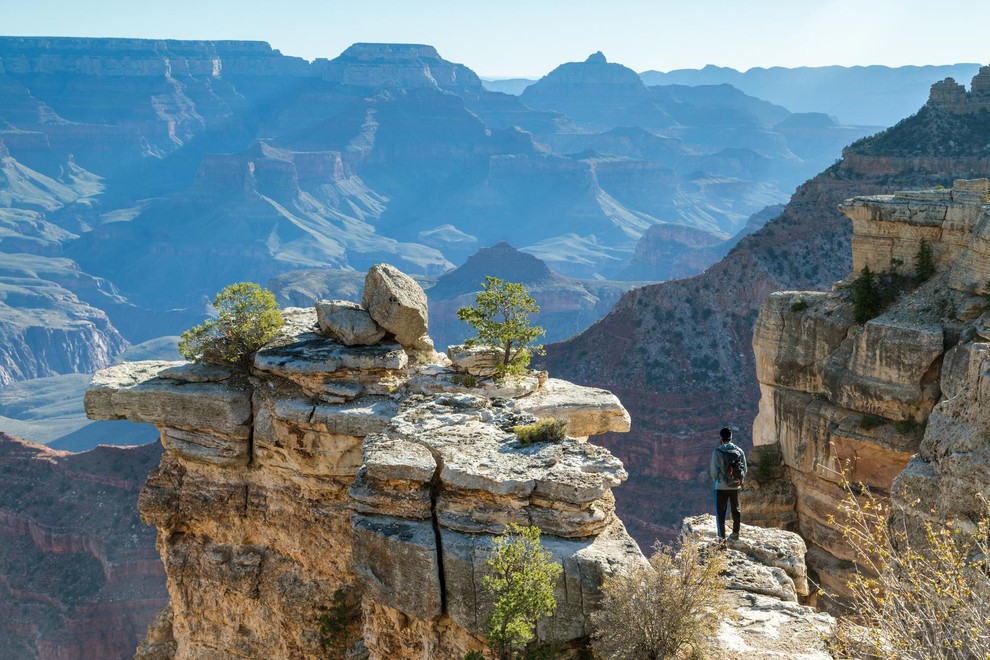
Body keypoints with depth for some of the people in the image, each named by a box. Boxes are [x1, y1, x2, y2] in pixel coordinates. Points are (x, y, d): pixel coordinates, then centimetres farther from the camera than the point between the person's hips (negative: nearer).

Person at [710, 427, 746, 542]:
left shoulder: (717, 451, -13)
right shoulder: (739, 451, -2)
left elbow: (713, 471, -11)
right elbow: (744, 470, 2)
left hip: (721, 486, -3)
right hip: (735, 486, 3)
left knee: (720, 511, 6)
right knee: (736, 509, 18)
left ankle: (722, 537, 4)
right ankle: (735, 534, 23)